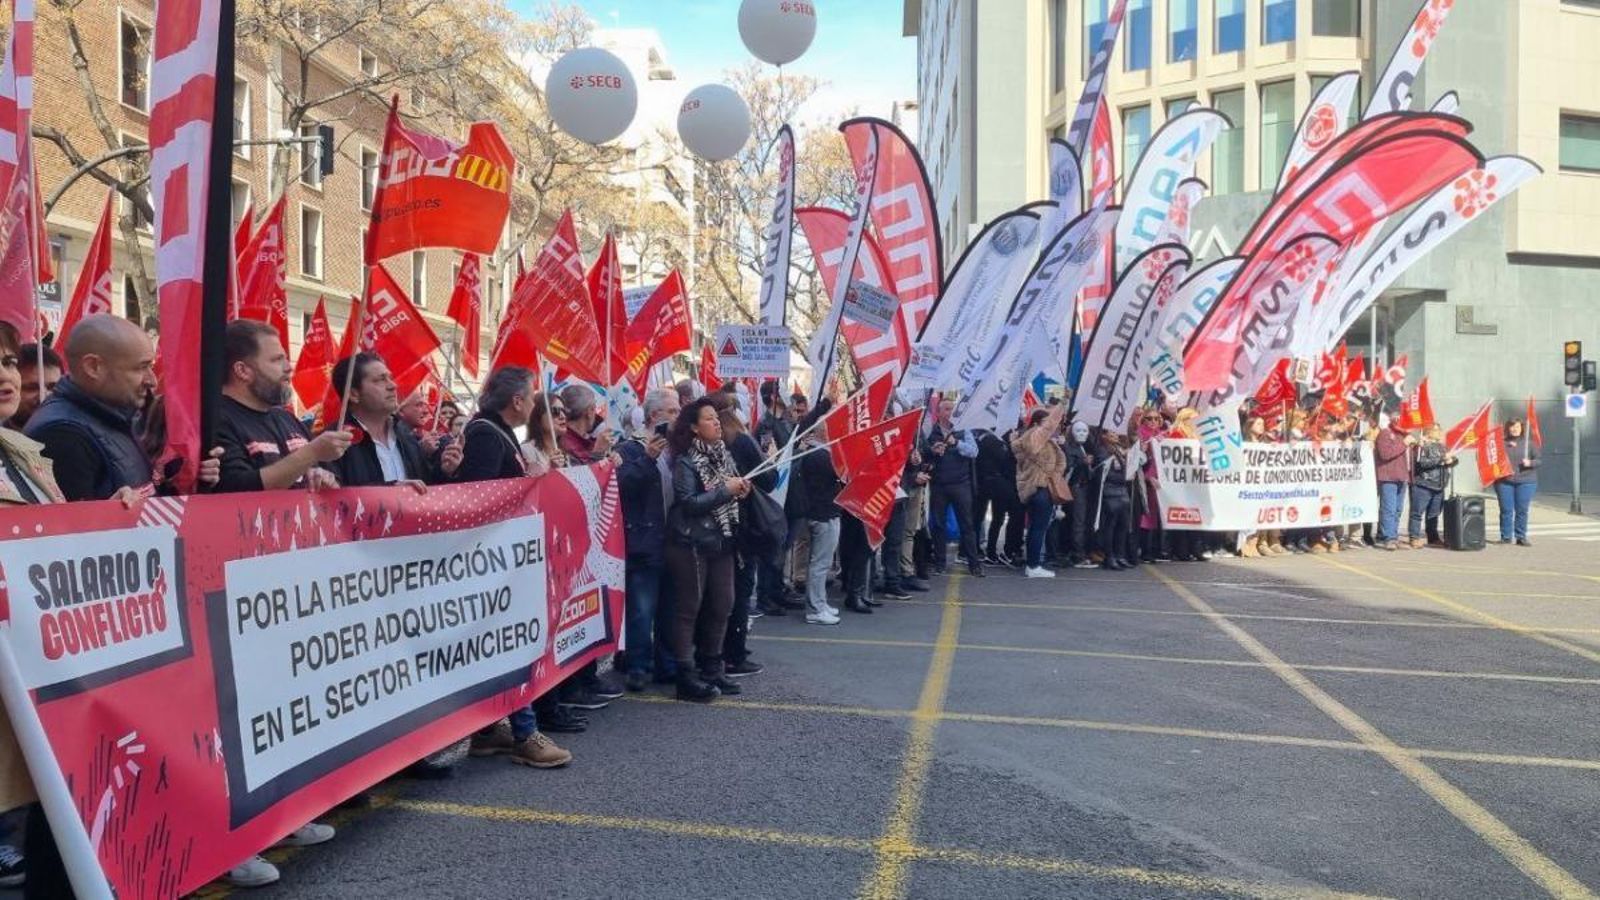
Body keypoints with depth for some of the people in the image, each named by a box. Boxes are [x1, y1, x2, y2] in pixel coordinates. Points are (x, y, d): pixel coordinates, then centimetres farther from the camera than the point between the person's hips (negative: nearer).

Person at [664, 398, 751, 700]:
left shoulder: (722, 454, 10)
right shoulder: (684, 462, -11)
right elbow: (689, 503, -20)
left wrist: (740, 491, 0)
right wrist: (725, 490, -19)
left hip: (721, 540, 8)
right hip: (691, 543, -7)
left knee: (722, 604, 11)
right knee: (690, 607, -1)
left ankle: (711, 669, 24)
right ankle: (686, 677, 5)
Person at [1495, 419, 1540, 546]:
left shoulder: (1529, 443, 7)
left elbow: (1539, 460, 6)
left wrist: (1530, 463, -13)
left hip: (1525, 481, 0)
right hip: (1504, 482, 0)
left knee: (1522, 510, 1)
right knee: (1506, 510, 0)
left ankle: (1521, 537, 8)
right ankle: (1505, 537, 8)